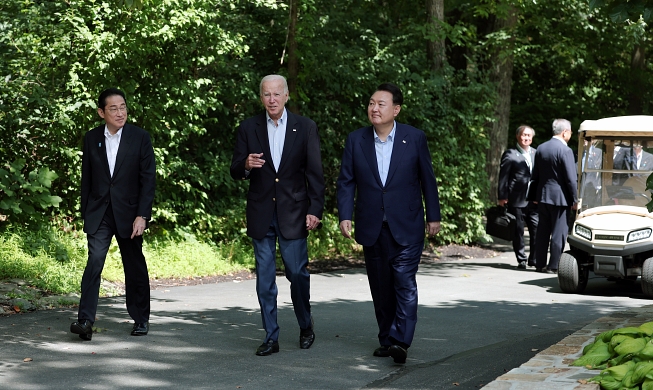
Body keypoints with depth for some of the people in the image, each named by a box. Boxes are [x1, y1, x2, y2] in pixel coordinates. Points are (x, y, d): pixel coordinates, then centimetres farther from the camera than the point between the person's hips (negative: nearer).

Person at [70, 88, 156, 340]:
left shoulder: (140, 138, -3)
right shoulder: (91, 139, 4)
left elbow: (148, 179, -5)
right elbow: (86, 179, 9)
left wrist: (142, 216, -12)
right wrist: (85, 214, 7)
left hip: (128, 213, -1)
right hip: (99, 213, 1)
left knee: (135, 267, 8)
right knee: (94, 260, -14)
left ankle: (141, 319, 23)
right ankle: (85, 320, -17)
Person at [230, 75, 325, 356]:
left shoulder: (305, 127, 1)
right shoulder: (249, 128, 4)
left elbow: (315, 172, 1)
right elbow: (235, 172, 5)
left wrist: (315, 209, -6)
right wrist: (246, 165, -18)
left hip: (293, 214, -1)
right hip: (261, 214, 2)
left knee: (297, 272, -1)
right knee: (265, 278, 4)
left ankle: (305, 327, 22)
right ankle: (271, 337, 11)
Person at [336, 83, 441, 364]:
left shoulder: (415, 138, -2)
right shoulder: (356, 140, 3)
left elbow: (427, 179, 3)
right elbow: (346, 181, 4)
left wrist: (433, 216, 2)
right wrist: (345, 215, -7)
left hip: (406, 227, -3)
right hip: (372, 227, 3)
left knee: (404, 283, -10)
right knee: (380, 287, 9)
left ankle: (400, 341, -13)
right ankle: (386, 339, 18)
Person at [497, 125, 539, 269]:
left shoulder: (536, 153, 13)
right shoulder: (510, 154, -1)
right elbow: (503, 177, -2)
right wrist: (502, 197, -8)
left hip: (534, 200, 4)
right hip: (516, 200, -4)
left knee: (537, 230, 0)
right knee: (518, 232, 2)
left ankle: (534, 259, 13)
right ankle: (521, 260, 12)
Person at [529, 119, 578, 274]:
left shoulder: (541, 149, 8)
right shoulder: (565, 151, -14)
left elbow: (535, 175, 14)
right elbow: (571, 178, -14)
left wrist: (535, 196, 20)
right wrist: (575, 200, -7)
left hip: (542, 196, 7)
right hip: (560, 197, -7)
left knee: (542, 232, 11)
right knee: (559, 232, -1)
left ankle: (540, 264, 15)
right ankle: (554, 265, -1)